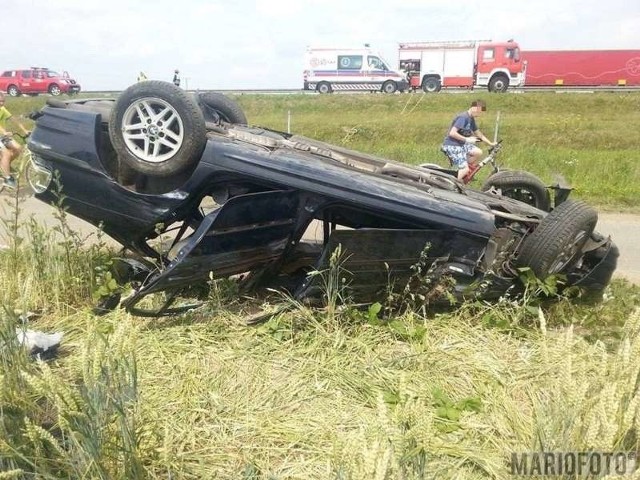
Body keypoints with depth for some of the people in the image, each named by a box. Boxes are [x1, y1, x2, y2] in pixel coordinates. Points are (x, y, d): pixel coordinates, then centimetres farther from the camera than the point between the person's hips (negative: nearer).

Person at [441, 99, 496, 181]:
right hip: (451, 145, -9)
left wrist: (490, 143, 17)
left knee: (478, 152, -8)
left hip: (461, 144, 9)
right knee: (465, 169, -16)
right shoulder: (463, 117, -20)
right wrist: (467, 139, -23)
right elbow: (452, 133, -27)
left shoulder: (471, 119, 10)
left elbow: (478, 133, 19)